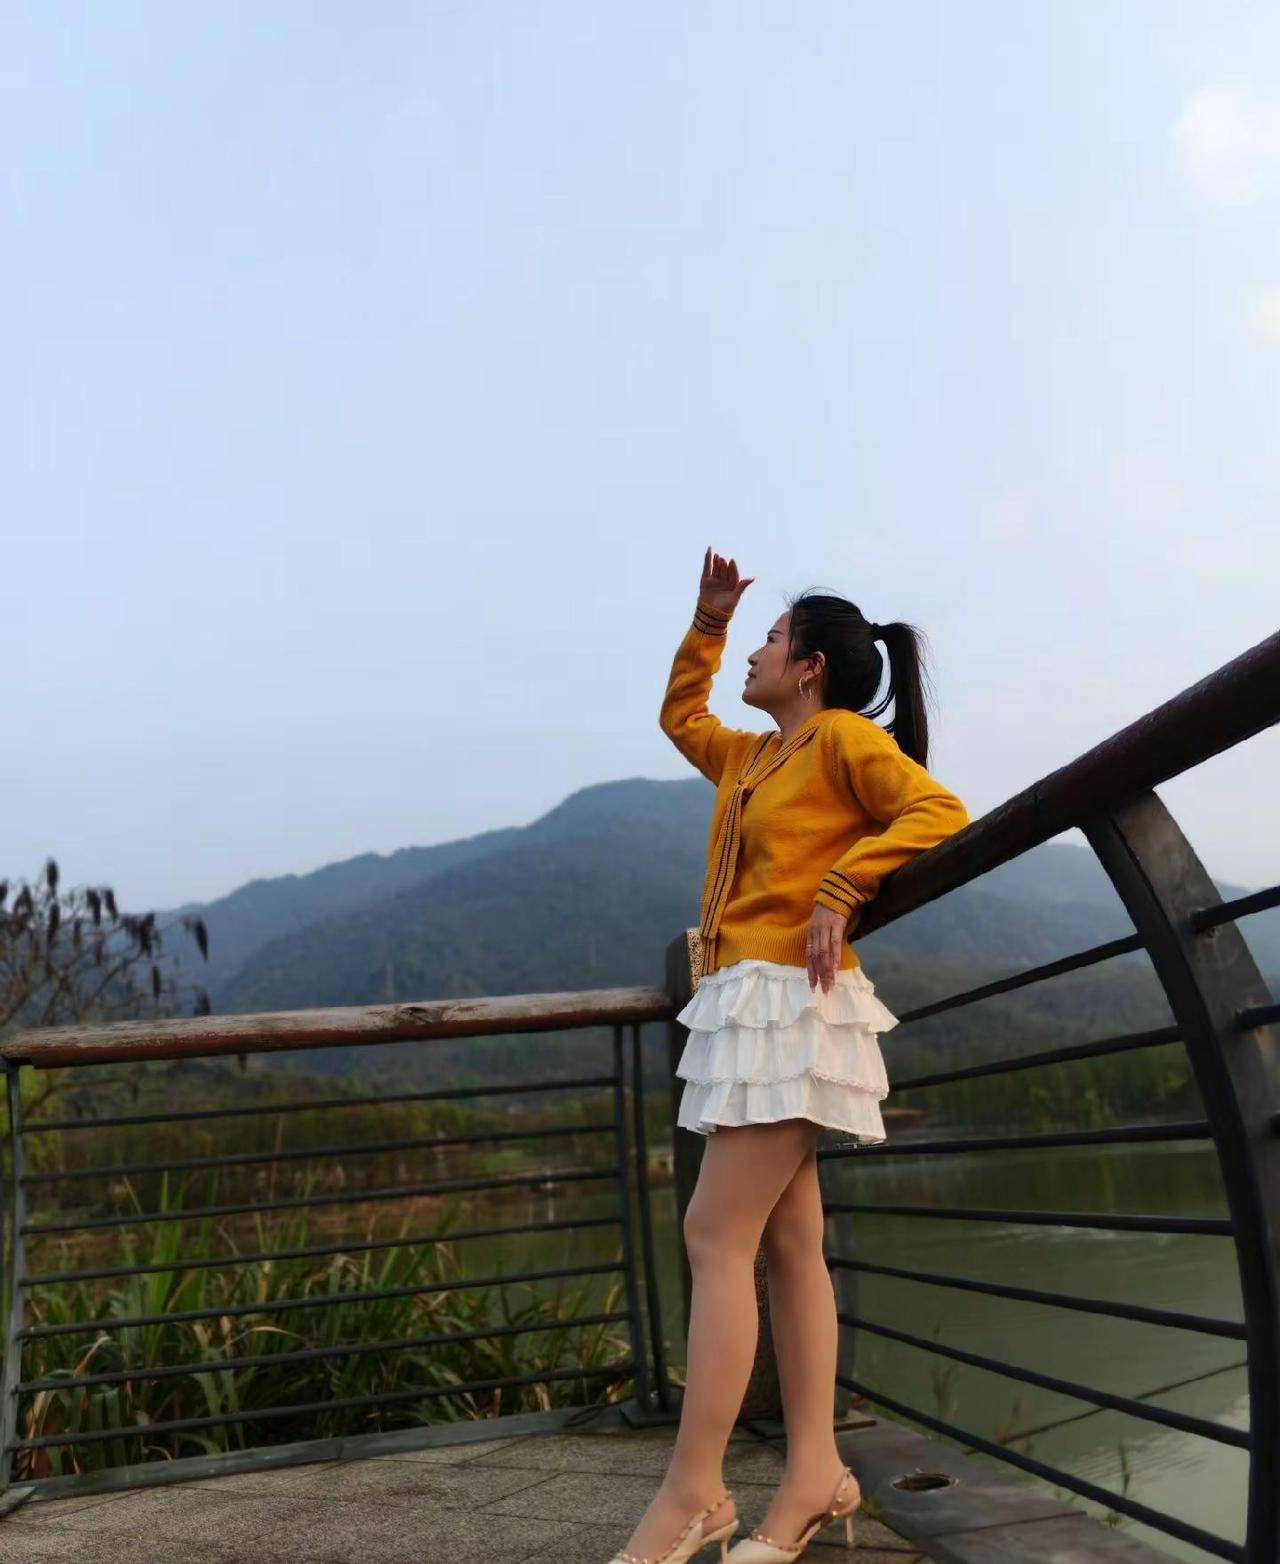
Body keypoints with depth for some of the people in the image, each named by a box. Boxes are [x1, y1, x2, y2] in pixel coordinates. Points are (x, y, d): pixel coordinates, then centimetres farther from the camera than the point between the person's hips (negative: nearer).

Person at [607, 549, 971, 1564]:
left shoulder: (844, 737, -3)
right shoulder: (754, 757, 21)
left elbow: (940, 810, -15)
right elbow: (680, 717, 37)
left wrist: (838, 889, -20)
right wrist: (707, 621, 28)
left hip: (791, 1003, -9)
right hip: (748, 1008, 9)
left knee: (717, 1237, -13)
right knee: (787, 1244, 5)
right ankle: (818, 1474, 8)